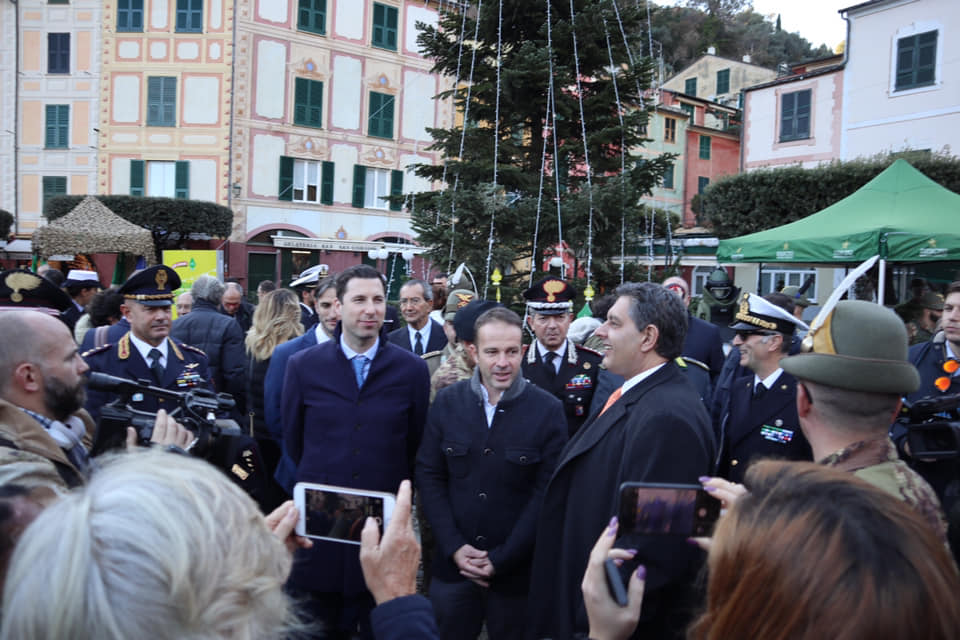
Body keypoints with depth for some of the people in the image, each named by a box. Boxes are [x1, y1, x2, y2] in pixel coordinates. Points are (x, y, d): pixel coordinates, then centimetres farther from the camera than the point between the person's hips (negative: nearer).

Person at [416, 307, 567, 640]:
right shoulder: (447, 402, -2)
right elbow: (428, 475, 1)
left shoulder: (549, 410, -8)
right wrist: (454, 547, -7)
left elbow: (547, 493, -9)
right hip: (453, 564, 2)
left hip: (517, 569, -2)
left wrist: (502, 559, -11)